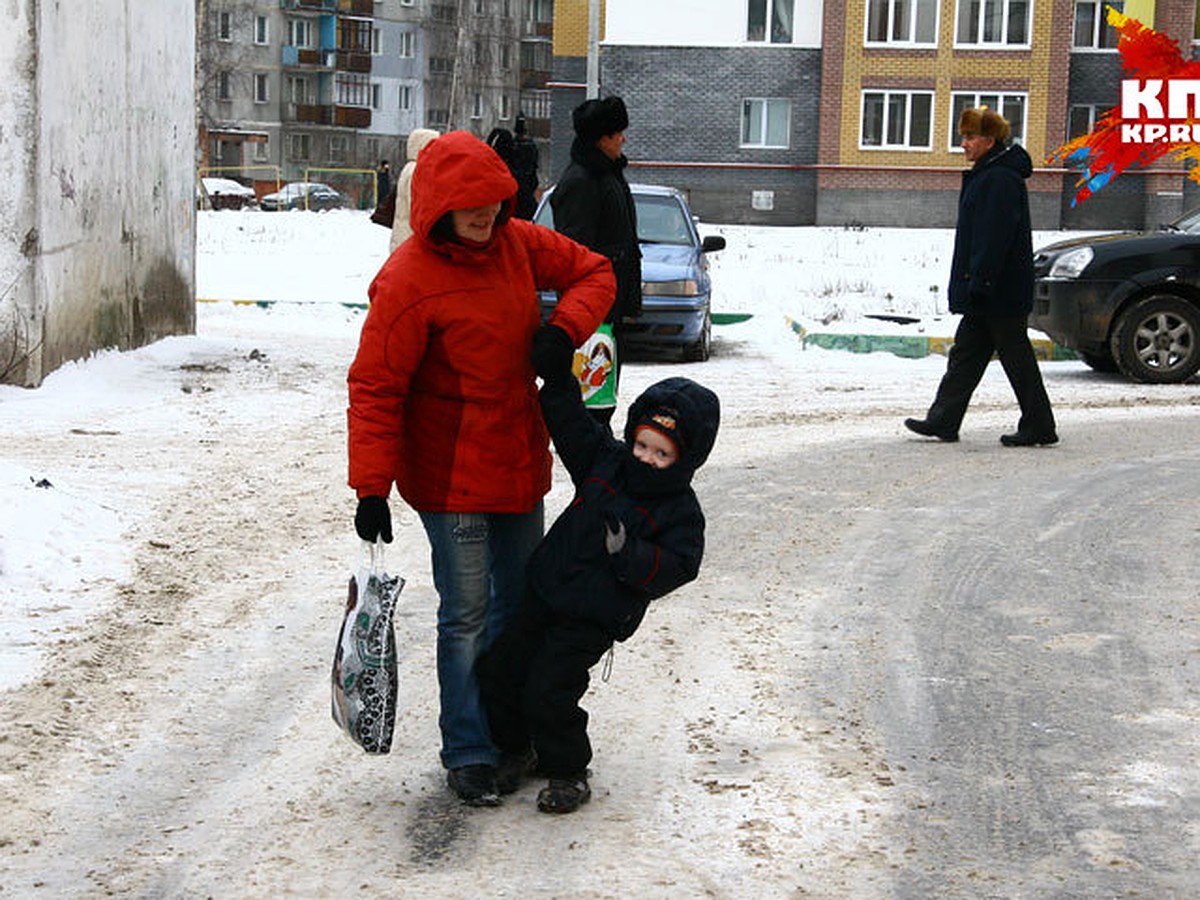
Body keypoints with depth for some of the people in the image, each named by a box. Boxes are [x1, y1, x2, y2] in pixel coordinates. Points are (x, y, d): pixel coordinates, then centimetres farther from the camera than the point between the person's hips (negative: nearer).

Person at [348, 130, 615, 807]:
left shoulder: (519, 244, -1)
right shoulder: (408, 281, -19)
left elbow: (594, 272, 12)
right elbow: (375, 388, -18)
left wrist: (565, 329, -9)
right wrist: (372, 488, -21)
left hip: (520, 460, 7)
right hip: (451, 473, -7)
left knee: (519, 598, 17)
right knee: (467, 613, -3)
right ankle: (467, 752, 10)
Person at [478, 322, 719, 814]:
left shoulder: (680, 511, -10)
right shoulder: (606, 461, 4)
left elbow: (675, 569, -14)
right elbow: (573, 427, 12)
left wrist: (631, 554, -30)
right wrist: (558, 378, -1)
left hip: (594, 619, -6)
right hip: (546, 592, 6)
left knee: (547, 691, -13)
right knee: (499, 670, 7)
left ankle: (567, 772, 9)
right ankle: (518, 750, 28)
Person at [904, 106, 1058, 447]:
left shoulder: (1001, 179, -18)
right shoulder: (985, 175, 16)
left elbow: (995, 237, -24)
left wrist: (979, 283, -25)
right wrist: (971, 285, 23)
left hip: (1001, 291, -11)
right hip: (986, 292, 11)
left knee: (1016, 356, -2)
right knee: (966, 353, 10)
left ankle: (1039, 427, 6)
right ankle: (943, 420, 13)